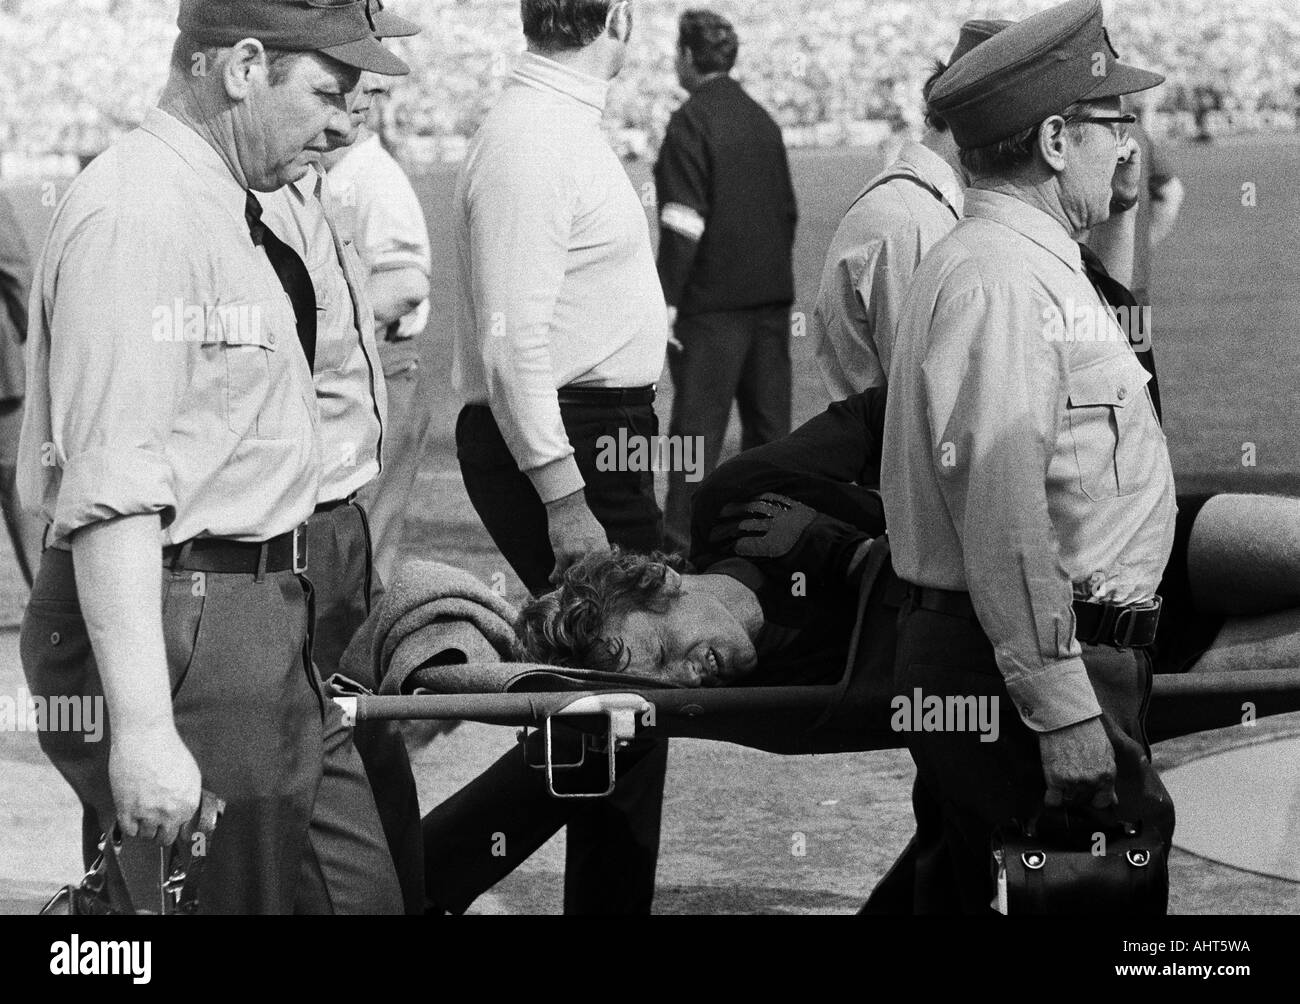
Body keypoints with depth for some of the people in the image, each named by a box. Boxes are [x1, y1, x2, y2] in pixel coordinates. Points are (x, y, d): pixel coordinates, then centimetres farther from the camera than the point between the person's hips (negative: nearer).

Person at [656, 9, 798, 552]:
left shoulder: (690, 123, -10)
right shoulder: (762, 120, 12)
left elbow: (683, 222, -16)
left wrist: (667, 299, -15)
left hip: (714, 299, -7)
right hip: (771, 293, 7)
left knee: (699, 415, -5)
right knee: (768, 413, 10)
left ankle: (681, 529, -5)